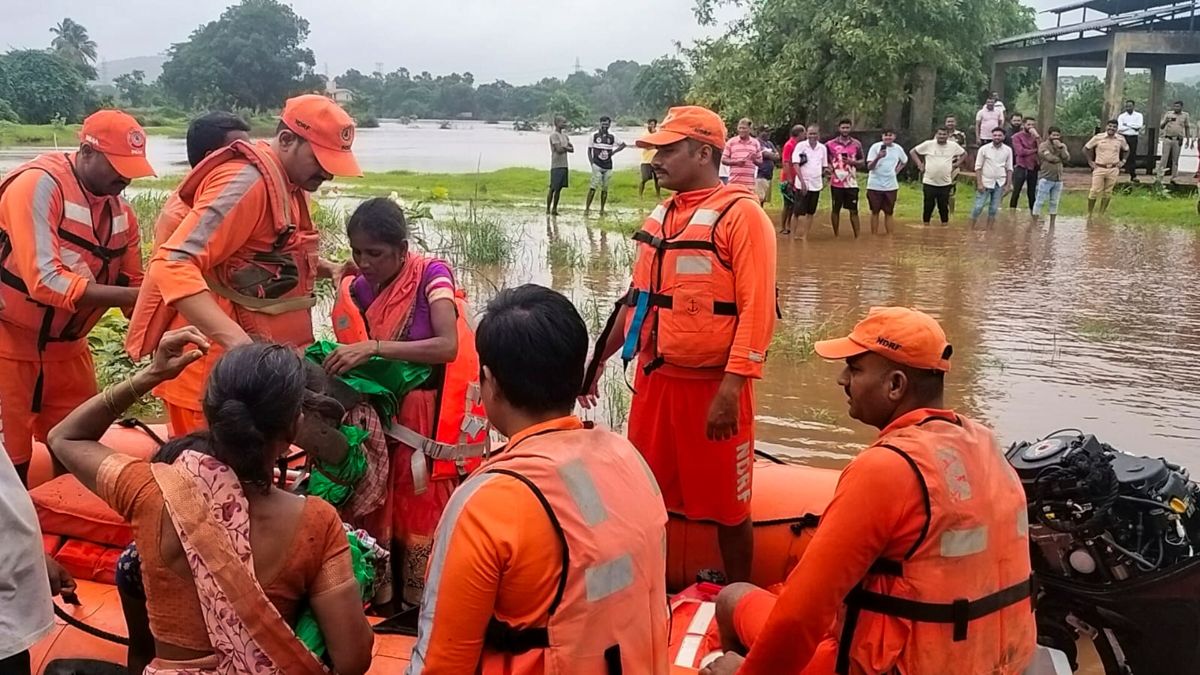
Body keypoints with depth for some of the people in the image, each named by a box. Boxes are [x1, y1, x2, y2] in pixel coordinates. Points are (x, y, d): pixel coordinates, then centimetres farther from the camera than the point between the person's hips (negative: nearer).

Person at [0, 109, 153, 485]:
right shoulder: (39, 184, -20)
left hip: (66, 346, 7)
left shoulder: (121, 210, 0)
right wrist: (136, 296, -31)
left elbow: (131, 286, 4)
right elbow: (45, 281, -29)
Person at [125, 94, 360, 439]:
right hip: (213, 367, -10)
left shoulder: (289, 183, 13)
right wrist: (236, 339, -37)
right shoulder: (247, 181, -18)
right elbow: (173, 265, -26)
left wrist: (328, 269, 10)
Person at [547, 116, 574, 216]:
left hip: (564, 165, 8)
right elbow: (559, 149, -20)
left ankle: (554, 209, 13)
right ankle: (548, 209, 0)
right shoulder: (554, 135, -10)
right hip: (556, 166, -8)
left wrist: (564, 147, -7)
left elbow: (572, 149, 12)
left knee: (559, 188, 9)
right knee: (553, 188, -5)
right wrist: (567, 148, -1)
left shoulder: (564, 135, 17)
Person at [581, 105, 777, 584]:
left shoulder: (741, 214, -11)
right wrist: (598, 360, 18)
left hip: (713, 386, -7)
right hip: (654, 381, 7)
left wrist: (731, 388, -24)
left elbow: (757, 310, -18)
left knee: (725, 506, 6)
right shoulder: (661, 217, 12)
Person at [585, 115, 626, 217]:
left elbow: (622, 145, 17)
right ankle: (587, 208, -8)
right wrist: (592, 163, -5)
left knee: (605, 189, 6)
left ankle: (602, 210, 15)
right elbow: (589, 150, 5)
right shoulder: (594, 135, 1)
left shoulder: (612, 137, 7)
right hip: (597, 166, -3)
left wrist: (613, 152, 3)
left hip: (608, 167, 3)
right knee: (593, 187, -12)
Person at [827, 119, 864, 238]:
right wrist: (828, 167, -9)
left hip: (851, 183, 1)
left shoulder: (856, 144, 6)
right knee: (835, 209, 6)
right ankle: (836, 235, 16)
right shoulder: (831, 144, 1)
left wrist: (852, 162, -9)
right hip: (836, 183, -1)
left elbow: (862, 162, 10)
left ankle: (857, 236, 4)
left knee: (854, 210, 1)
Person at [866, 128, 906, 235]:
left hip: (891, 186, 3)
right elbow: (869, 167, -15)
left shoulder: (898, 149, 1)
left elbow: (904, 161, 23)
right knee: (875, 212, 5)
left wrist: (897, 171, 8)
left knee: (889, 213, 8)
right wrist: (878, 157, -31)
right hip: (875, 186, -3)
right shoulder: (875, 147, -10)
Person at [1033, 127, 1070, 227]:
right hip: (1046, 178, -5)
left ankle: (1052, 224, 17)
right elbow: (1050, 158, -17)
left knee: (1054, 203, 10)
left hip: (1058, 179, 5)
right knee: (1040, 202, -5)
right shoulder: (1043, 145, -5)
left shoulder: (1062, 146, 12)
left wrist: (1060, 147, -10)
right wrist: (1060, 159, -1)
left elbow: (1067, 158, -3)